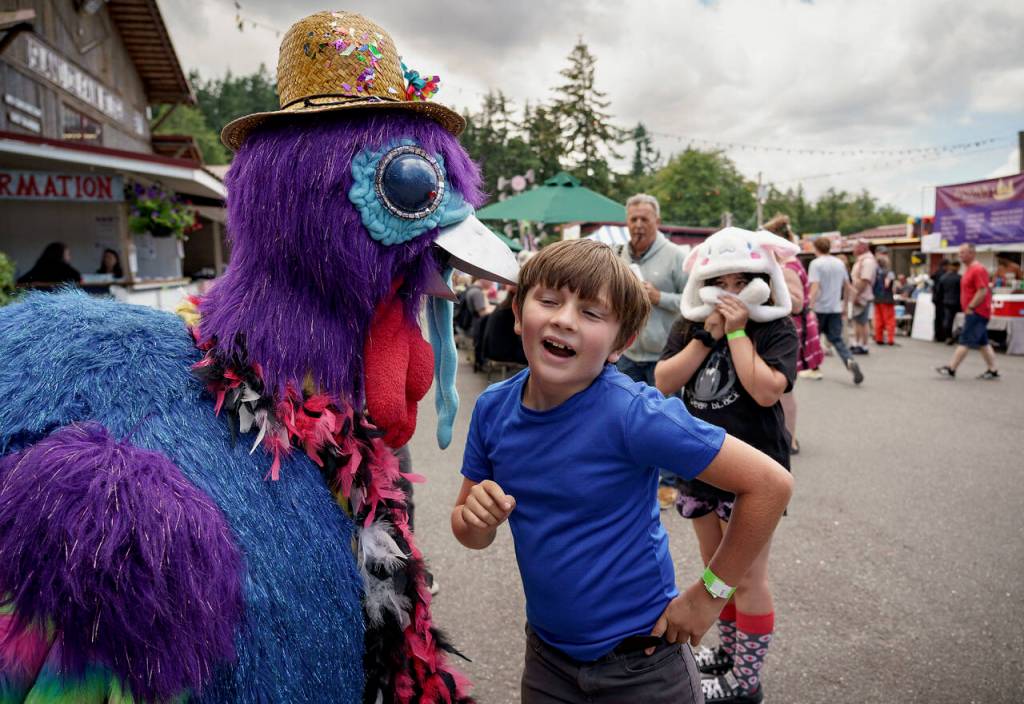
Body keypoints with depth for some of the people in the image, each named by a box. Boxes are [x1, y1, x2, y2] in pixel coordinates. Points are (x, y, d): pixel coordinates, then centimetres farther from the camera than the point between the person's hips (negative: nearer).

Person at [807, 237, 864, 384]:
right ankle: (850, 361, -21)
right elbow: (847, 285, 15)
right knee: (837, 339, 5)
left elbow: (815, 287, -20)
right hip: (835, 308, 5)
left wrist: (810, 307, -23)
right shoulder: (840, 263, 9)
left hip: (819, 307, -5)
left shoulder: (816, 264, -10)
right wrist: (845, 302, 28)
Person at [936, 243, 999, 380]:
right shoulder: (969, 269, 16)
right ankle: (993, 371, 15)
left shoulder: (978, 270, -15)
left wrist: (970, 308, -20)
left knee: (965, 341, -8)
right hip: (973, 312, 10)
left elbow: (983, 291, -21)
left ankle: (951, 369, -7)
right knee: (982, 343, 11)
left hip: (977, 312, -10)